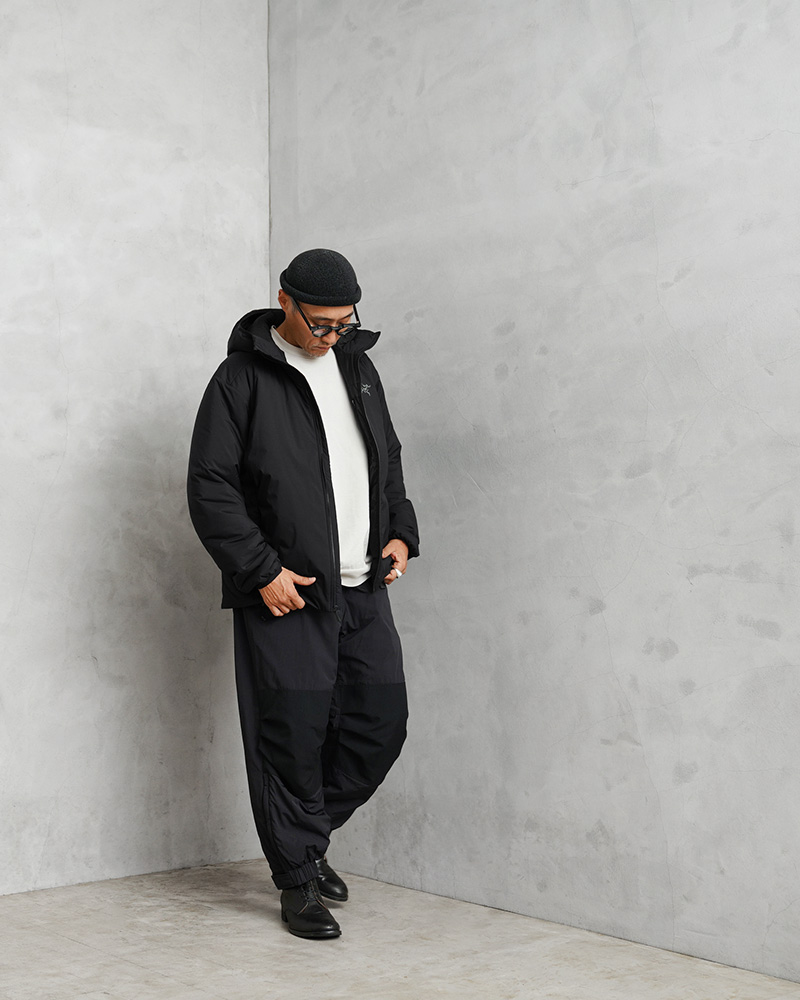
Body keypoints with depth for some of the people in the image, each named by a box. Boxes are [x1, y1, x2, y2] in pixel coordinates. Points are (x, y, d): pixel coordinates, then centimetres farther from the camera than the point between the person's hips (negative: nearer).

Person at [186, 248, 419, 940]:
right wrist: (262, 570, -15)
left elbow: (389, 462, 24)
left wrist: (401, 533, 9)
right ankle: (299, 881, 12)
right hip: (285, 594, -6)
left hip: (364, 588, 6)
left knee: (382, 720, 6)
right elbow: (211, 489, -8)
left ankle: (307, 835, 28)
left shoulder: (358, 368, 15)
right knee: (293, 737, -3)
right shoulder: (243, 378, -5)